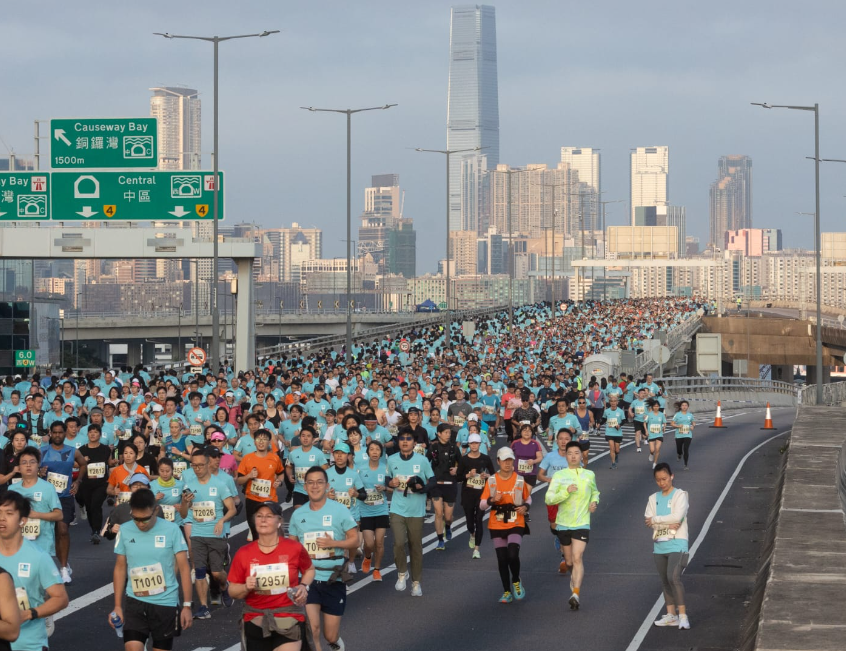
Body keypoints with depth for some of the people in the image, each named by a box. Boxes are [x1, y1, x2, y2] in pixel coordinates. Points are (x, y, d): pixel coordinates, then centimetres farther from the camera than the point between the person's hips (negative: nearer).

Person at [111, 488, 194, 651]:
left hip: (166, 603, -1)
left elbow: (184, 568, -4)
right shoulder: (125, 531, -2)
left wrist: (187, 605, -6)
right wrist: (117, 606, 6)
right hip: (134, 602, 1)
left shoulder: (171, 530, -9)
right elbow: (120, 568, 7)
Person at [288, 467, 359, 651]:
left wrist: (334, 543, -20)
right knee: (312, 629, -19)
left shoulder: (340, 510, -5)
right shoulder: (298, 515, 3)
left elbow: (355, 540, -2)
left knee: (330, 636, 7)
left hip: (333, 580, -1)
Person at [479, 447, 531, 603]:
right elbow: (482, 505, 3)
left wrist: (526, 506, -5)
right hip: (497, 525, 2)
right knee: (502, 559, 3)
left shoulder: (520, 480, 2)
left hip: (516, 525, -1)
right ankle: (507, 592, 16)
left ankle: (516, 582, 9)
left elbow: (528, 498, 17)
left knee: (513, 555, -19)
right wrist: (492, 500, -17)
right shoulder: (491, 481, 2)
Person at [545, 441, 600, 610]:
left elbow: (595, 491, 25)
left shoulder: (589, 475, 5)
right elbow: (549, 498, -10)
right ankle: (574, 580, 44)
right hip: (563, 523, 1)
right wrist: (566, 491, -24)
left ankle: (576, 594, -26)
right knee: (569, 561, 13)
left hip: (582, 524, -1)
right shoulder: (559, 476, -2)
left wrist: (594, 501, 3)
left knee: (577, 558, -18)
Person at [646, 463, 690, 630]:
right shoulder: (654, 498, 12)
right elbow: (647, 519, 0)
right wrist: (668, 523, -14)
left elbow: (677, 517, -17)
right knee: (665, 581, 10)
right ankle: (671, 615, 17)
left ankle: (682, 615, -17)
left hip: (676, 544, -6)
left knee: (673, 577, -20)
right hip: (659, 545, 6)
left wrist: (655, 519, -7)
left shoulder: (680, 495, -3)